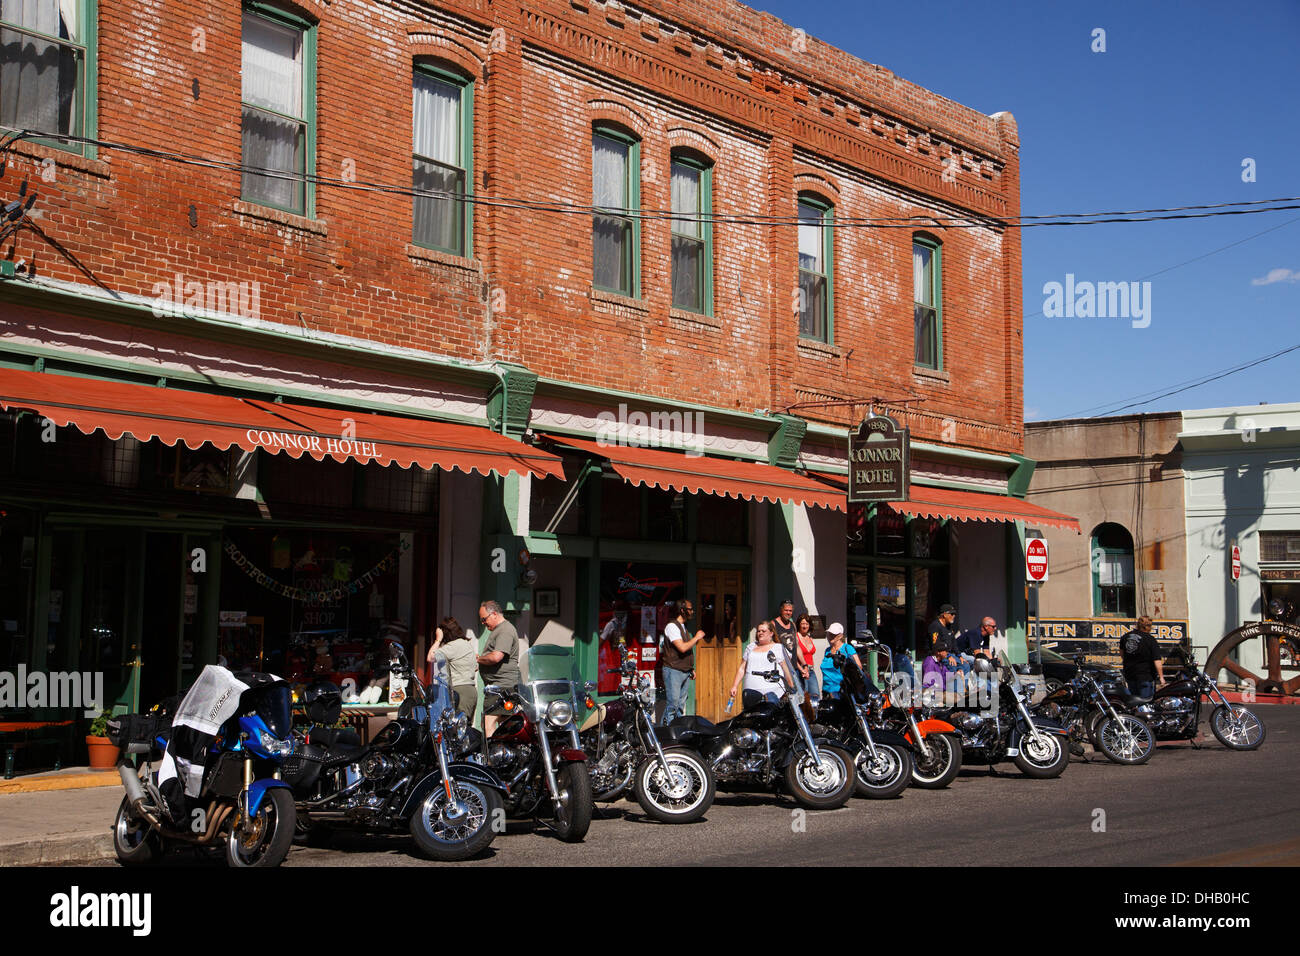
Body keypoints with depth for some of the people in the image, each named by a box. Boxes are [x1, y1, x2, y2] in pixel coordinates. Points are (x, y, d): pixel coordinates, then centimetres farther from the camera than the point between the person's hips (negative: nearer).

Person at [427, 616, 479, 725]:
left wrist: (438, 639, -9)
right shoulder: (469, 643, 17)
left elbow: (431, 658, -18)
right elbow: (475, 668, 26)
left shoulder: (454, 646, -11)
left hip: (460, 690, -10)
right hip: (472, 690, 10)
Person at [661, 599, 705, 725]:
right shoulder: (672, 626, -13)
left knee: (681, 705, 10)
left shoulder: (683, 626, 18)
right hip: (673, 671, -9)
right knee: (673, 704, -12)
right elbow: (682, 647, -23)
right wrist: (697, 637, -11)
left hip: (684, 671, 9)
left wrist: (691, 668, 20)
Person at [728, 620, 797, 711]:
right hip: (750, 692, 4)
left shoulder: (778, 648, 7)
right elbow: (742, 668, 21)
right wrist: (734, 686, 13)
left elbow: (787, 670, 3)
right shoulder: (750, 647, 20)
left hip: (771, 692, -4)